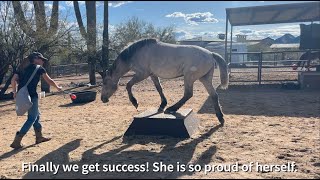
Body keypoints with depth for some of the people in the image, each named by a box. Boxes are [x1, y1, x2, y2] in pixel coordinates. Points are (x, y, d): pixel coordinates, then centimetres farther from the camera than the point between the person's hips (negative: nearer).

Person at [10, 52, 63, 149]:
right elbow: (49, 81, 7)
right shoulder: (39, 68, 0)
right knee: (32, 118, 1)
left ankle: (39, 137, 28)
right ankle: (17, 141, -5)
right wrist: (58, 88, 22)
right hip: (31, 96, -7)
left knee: (36, 115, 20)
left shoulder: (22, 67, 16)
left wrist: (15, 92, 15)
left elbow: (13, 80, 5)